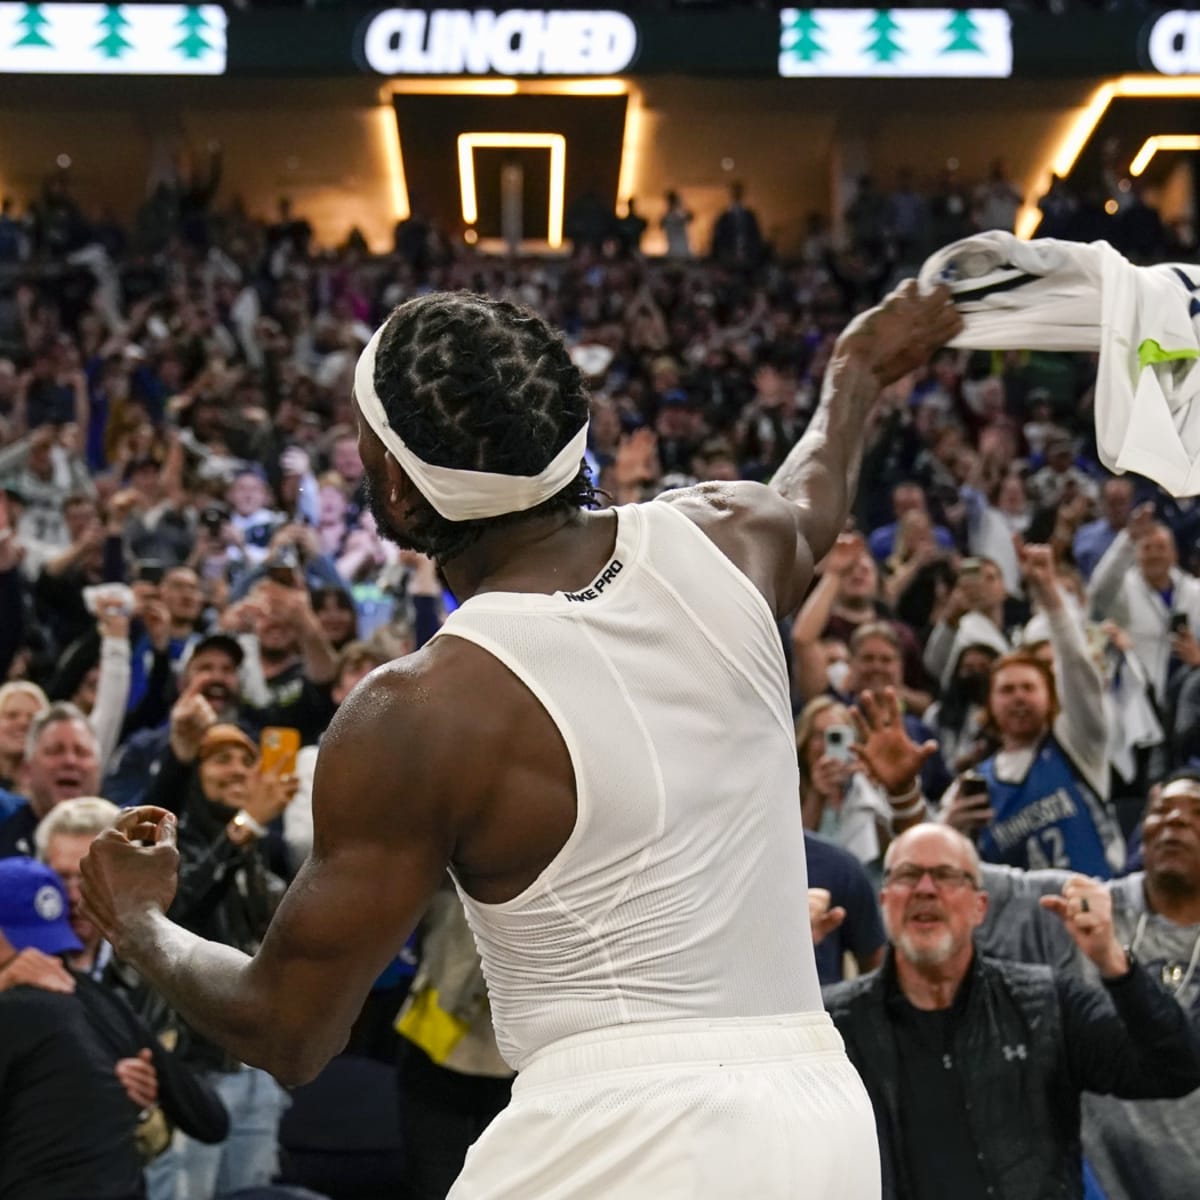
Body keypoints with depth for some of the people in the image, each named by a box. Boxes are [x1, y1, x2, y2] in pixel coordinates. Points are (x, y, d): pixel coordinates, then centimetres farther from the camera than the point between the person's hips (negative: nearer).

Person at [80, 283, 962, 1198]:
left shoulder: (415, 717, -12)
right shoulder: (719, 537, 2)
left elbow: (287, 1034, -3)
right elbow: (812, 500, 31)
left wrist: (139, 928, 17)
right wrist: (858, 371, 52)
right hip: (821, 1120, 7)